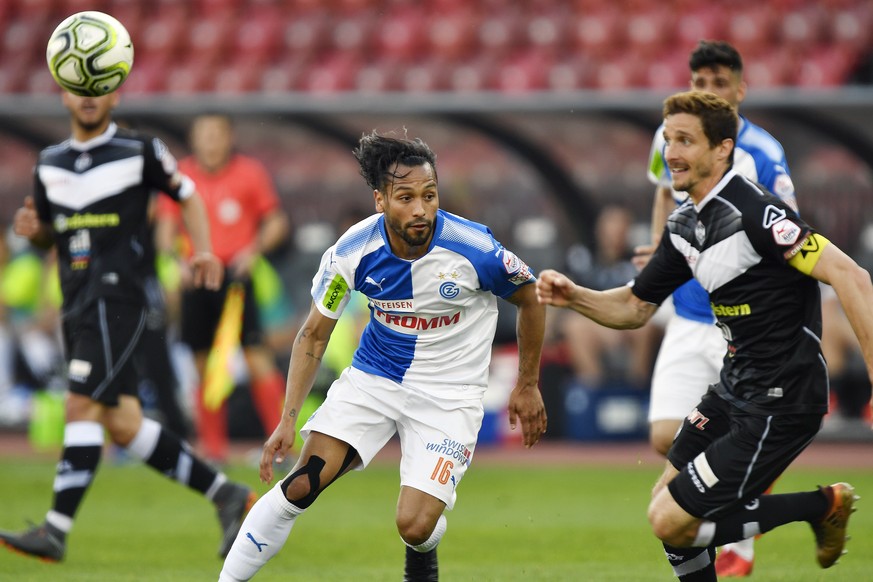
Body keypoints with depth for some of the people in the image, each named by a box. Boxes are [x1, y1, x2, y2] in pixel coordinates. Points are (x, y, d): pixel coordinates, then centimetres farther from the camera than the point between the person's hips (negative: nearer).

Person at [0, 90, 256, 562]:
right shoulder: (49, 164, 15)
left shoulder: (140, 151, 0)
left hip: (117, 298, -7)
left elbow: (187, 196, 11)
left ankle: (55, 530, -16)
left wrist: (203, 250, -3)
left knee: (81, 408, -16)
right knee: (123, 426, 5)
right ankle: (227, 496, 16)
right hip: (77, 306, 7)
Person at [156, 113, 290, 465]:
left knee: (256, 355, -12)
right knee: (204, 365, 3)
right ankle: (214, 448, 11)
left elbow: (277, 222, 7)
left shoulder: (250, 173, 3)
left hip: (237, 274, -2)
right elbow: (166, 227, 10)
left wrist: (254, 250, -9)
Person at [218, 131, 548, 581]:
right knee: (301, 485, -15)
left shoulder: (474, 249, -23)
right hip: (373, 376, 2)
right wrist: (288, 419, -10)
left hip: (449, 391, -2)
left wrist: (527, 386, 4)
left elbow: (530, 298, -3)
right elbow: (314, 334, -2)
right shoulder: (352, 253, -17)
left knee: (414, 526, -15)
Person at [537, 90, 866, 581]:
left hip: (779, 402, -9)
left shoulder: (753, 211, -22)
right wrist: (572, 296, -2)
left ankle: (823, 505, 4)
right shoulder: (685, 226, 7)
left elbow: (849, 276, -26)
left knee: (672, 521, -8)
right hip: (735, 388, 9)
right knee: (666, 503, 15)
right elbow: (634, 307, 17)